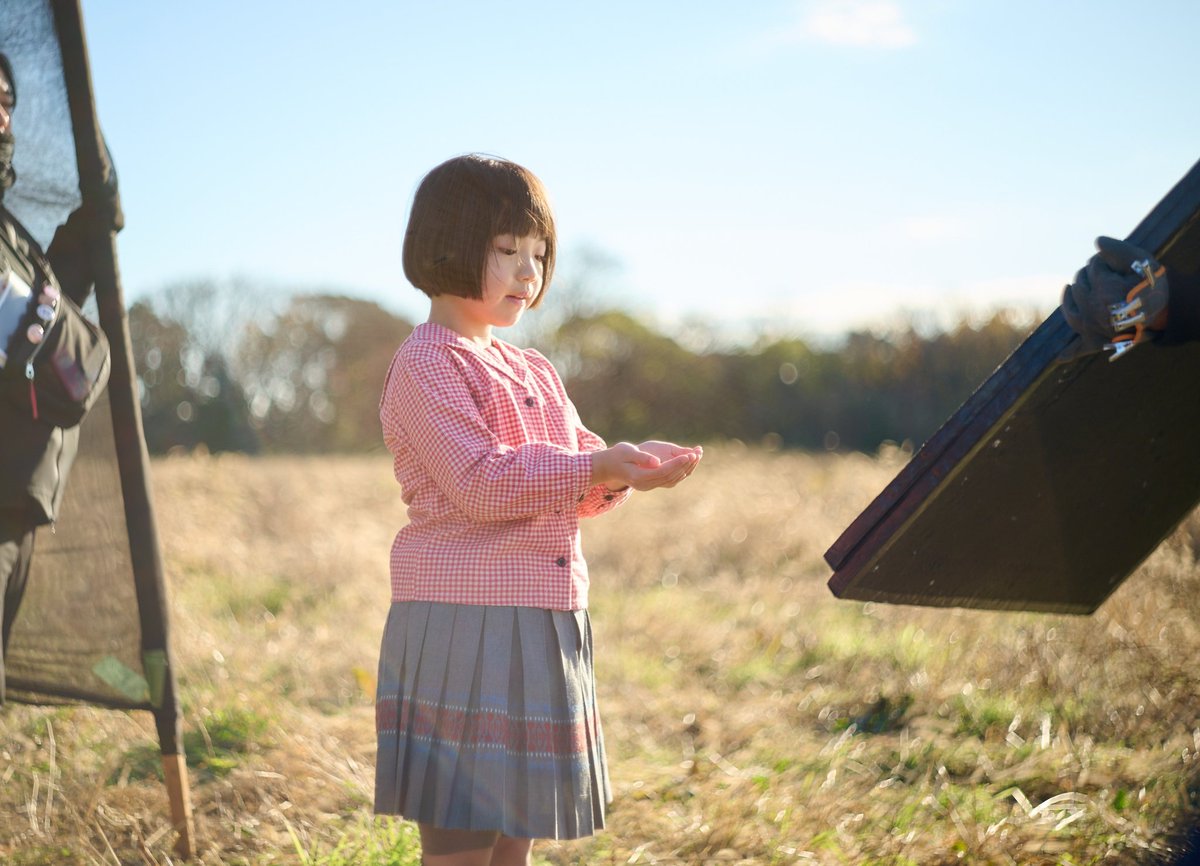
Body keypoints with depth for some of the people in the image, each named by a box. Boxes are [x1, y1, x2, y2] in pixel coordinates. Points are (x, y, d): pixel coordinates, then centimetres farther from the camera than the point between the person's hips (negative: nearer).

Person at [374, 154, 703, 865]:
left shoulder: (533, 372, 19)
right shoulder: (426, 365, -8)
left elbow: (577, 484, 15)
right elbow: (482, 481, -19)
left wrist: (630, 471, -6)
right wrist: (596, 465, -26)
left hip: (546, 624, 8)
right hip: (462, 625, -8)